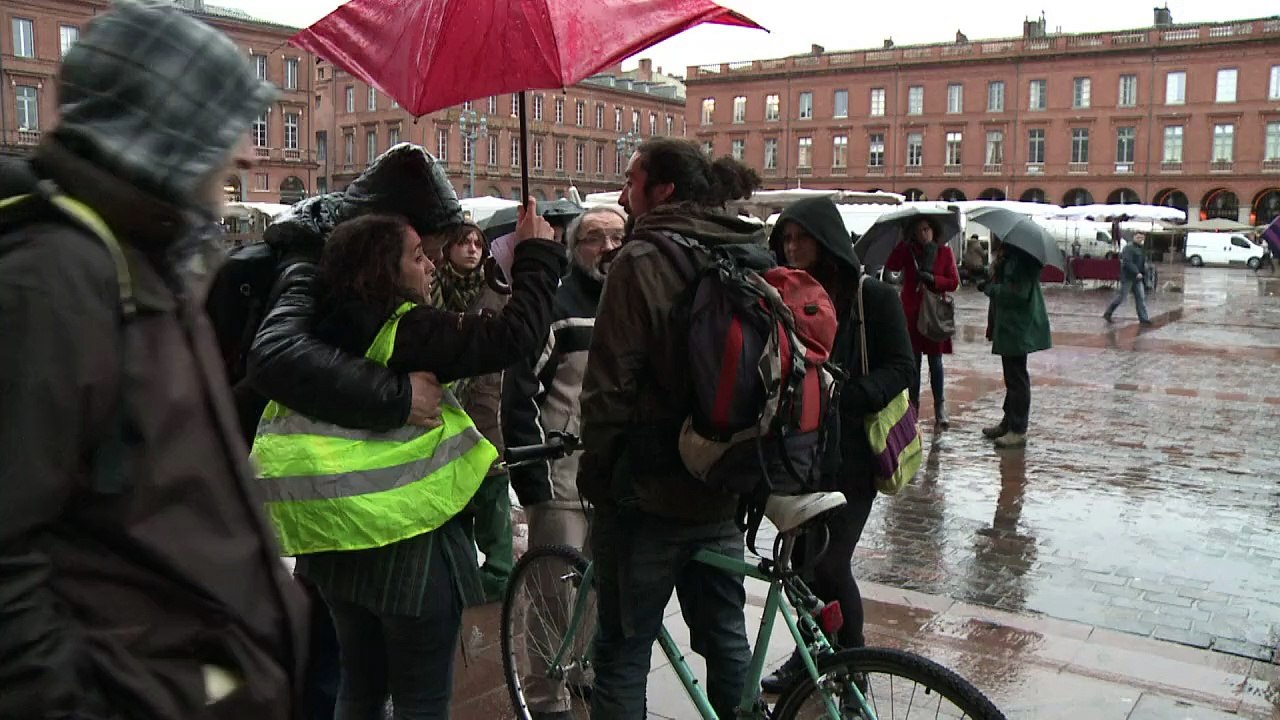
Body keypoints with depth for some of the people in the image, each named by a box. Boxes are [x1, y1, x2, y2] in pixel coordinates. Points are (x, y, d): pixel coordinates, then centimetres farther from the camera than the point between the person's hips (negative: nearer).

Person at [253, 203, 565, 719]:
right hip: (407, 541, -8)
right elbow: (516, 334, -25)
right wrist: (537, 253, -13)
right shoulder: (405, 330, -18)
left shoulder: (326, 328, 3)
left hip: (336, 542, 8)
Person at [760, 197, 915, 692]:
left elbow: (901, 368, -8)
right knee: (802, 558, 11)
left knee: (828, 563, -8)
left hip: (849, 452, -5)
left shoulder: (872, 296, -5)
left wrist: (846, 397, -23)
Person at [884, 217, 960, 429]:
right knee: (914, 360, 6)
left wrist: (933, 279, -15)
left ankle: (940, 407, 3)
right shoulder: (908, 251, 4)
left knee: (935, 360, 0)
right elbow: (891, 266, -15)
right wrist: (904, 242, -18)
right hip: (911, 312, 1)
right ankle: (913, 402, 16)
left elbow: (954, 283, 1)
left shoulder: (944, 252, 3)